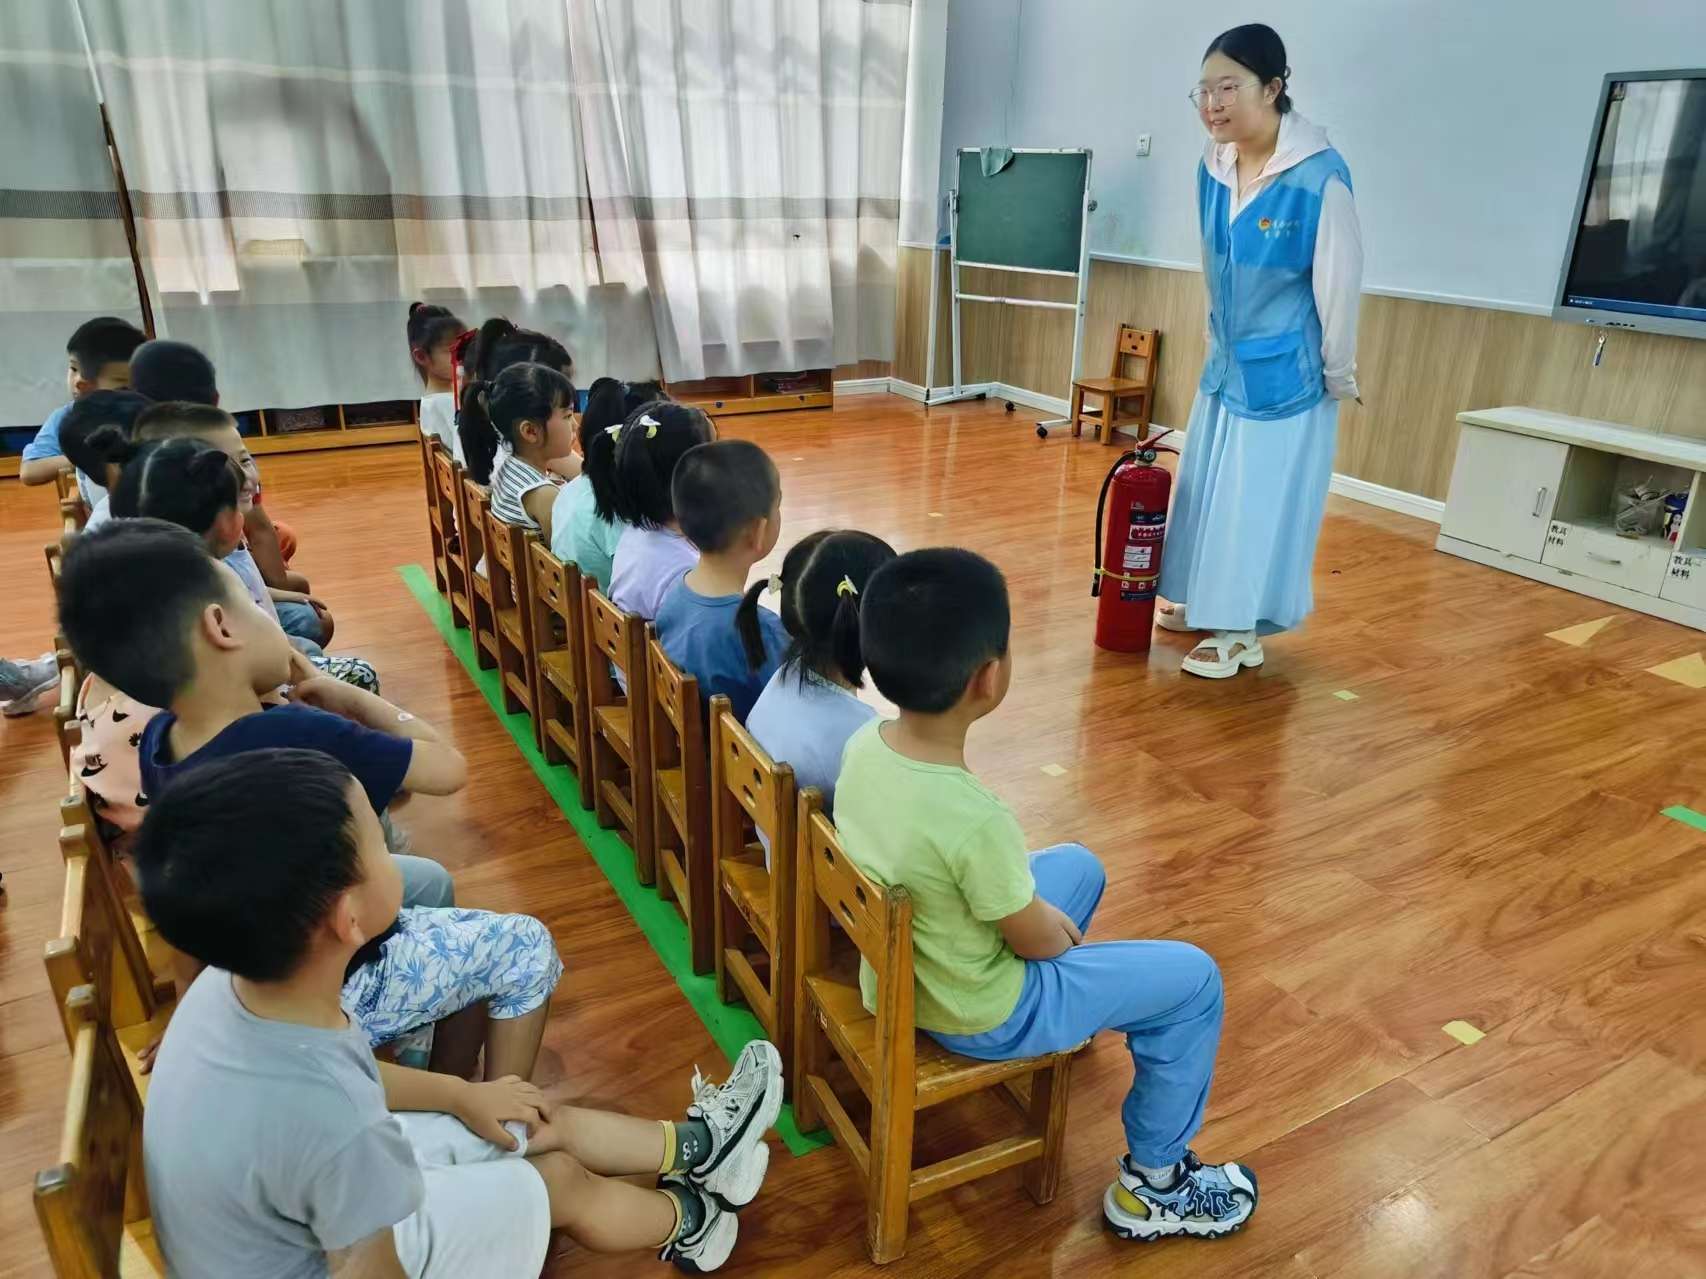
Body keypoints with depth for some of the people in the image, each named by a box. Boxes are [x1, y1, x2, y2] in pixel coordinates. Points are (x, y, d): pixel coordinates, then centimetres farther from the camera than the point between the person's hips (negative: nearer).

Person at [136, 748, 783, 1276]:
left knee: (549, 1122, 13)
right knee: (564, 1181, 9)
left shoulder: (229, 983, -18)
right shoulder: (329, 1120, -43)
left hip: (289, 1212, 6)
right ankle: (687, 1217, 40)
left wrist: (461, 1093, 9)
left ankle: (695, 1146, 36)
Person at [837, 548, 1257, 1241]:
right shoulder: (973, 820, -37)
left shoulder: (863, 745, -15)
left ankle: (1066, 1017, 48)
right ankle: (1152, 1183, 22)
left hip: (899, 972, 7)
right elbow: (1036, 941, -18)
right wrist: (1066, 934, 3)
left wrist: (1039, 912, 6)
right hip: (978, 1012, -7)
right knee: (1193, 979, 6)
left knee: (1078, 864, 25)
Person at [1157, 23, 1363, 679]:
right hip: (1226, 364, 7)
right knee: (1208, 486, 16)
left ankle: (1242, 629, 14)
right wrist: (1223, 344, 18)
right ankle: (1203, 600, 33)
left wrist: (1339, 377, -6)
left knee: (1262, 498, 2)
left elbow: (1339, 286, -15)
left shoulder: (1320, 177, -23)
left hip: (1284, 374, -7)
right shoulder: (1212, 168, -3)